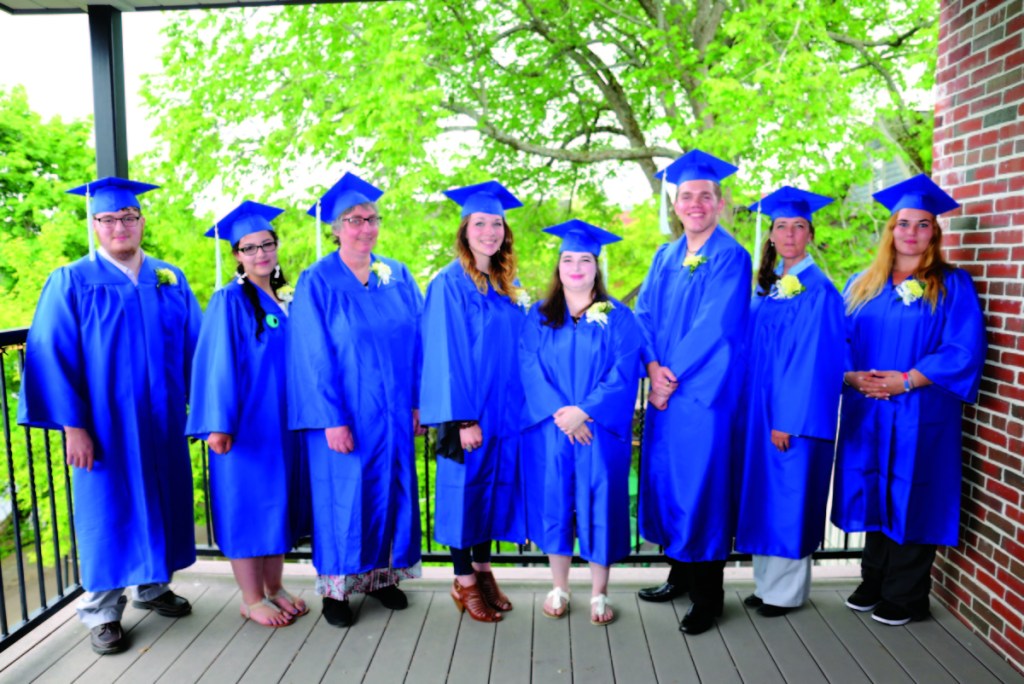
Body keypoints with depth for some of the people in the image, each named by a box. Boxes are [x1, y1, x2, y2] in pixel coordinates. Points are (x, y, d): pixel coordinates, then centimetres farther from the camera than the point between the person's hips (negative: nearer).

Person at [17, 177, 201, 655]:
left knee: (159, 502, 13)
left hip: (162, 421, 4)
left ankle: (152, 587, 33)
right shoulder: (71, 283, -4)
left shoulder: (171, 280, 7)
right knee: (108, 510, 6)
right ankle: (102, 611, 22)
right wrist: (72, 426, -13)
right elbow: (53, 357, -8)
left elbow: (193, 345, 9)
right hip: (105, 425, -3)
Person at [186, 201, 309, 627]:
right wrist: (218, 424, -20)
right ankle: (252, 599, 15)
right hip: (247, 421, -7)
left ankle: (274, 588, 27)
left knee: (278, 502, 13)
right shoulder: (230, 300, -9)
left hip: (283, 420, 7)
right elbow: (218, 365, -14)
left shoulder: (285, 300, 11)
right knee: (248, 504, 2)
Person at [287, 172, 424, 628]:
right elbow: (314, 356, -11)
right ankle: (336, 587, 22)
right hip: (343, 415, -4)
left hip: (393, 414, 5)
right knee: (342, 497, 5)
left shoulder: (399, 277, 6)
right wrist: (332, 419, -16)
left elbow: (417, 343, 6)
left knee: (391, 493, 13)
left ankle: (383, 574, 30)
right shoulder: (317, 283, -7)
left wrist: (417, 401, 2)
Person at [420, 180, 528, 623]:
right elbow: (446, 354, -15)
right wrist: (463, 417, -18)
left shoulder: (509, 286, 10)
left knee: (495, 486, 14)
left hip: (506, 408, 7)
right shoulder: (449, 284, -11)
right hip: (469, 409, -6)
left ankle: (483, 570, 30)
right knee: (465, 488, 5)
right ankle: (463, 582, 21)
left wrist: (522, 404, 8)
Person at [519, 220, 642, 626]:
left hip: (600, 433, -1)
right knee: (554, 506, 8)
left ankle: (598, 594, 19)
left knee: (599, 508, 4)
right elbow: (531, 371, -3)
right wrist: (560, 413, -17)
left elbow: (624, 374, -6)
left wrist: (584, 411, -17)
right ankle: (559, 589, 24)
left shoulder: (618, 317, 3)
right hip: (549, 432, 1)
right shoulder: (538, 317, 7)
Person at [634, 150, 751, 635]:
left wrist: (672, 375, -13)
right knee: (667, 480, 12)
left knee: (701, 483, -1)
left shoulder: (730, 258, -7)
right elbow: (644, 315, 7)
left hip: (705, 392, -6)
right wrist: (653, 368, -9)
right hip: (665, 388, 7)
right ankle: (680, 573, 30)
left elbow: (715, 327, -15)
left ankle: (708, 596, 14)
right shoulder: (665, 258, 13)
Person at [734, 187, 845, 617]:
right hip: (760, 409, 7)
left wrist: (789, 419, -18)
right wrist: (752, 408, 9)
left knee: (788, 499, 3)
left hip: (796, 413, -7)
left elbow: (814, 359, -16)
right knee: (764, 496, 13)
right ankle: (768, 583, 26)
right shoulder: (767, 286, 10)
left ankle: (787, 590, 18)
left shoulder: (819, 290, -12)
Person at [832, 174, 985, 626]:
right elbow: (841, 341, 8)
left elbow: (964, 350, -9)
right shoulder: (863, 285, 11)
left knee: (911, 500, 2)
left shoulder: (952, 285, 0)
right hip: (867, 412, 4)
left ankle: (906, 597, 17)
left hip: (921, 415, -3)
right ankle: (873, 583, 25)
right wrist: (852, 376, -10)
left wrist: (906, 380, -16)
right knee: (875, 497, 10)